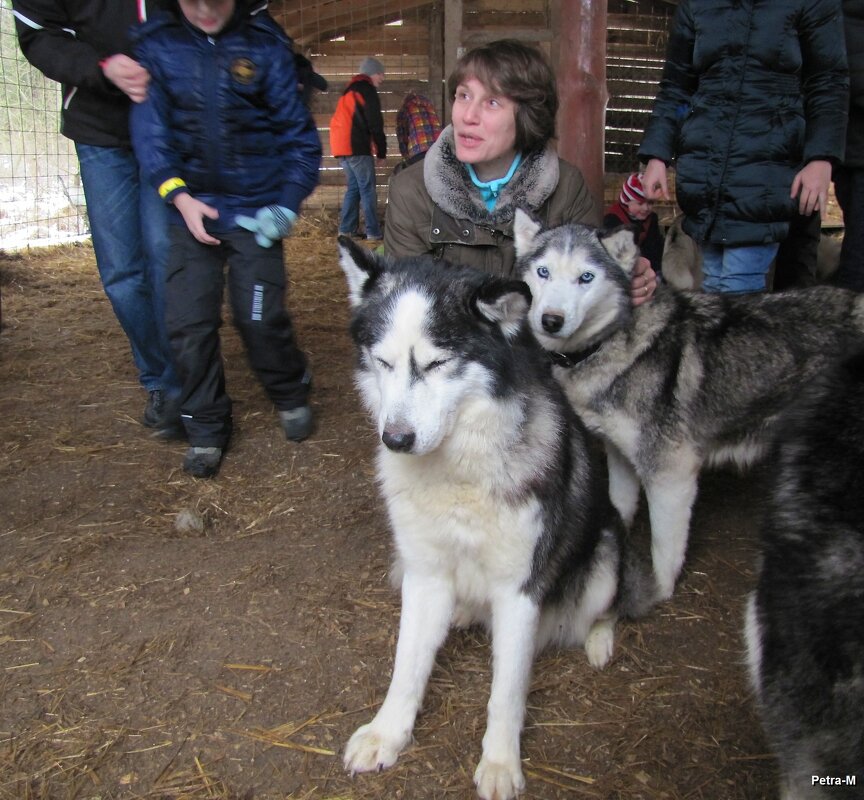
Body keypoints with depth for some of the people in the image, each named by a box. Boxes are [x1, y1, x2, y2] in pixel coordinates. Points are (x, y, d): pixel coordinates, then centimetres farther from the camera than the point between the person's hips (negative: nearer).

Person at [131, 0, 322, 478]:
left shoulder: (265, 44, -1)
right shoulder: (156, 45, 2)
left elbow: (298, 134, 2)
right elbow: (150, 128, -1)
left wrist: (288, 203, -9)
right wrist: (179, 195, -15)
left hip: (255, 207, -2)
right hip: (192, 204, 2)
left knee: (260, 317, -7)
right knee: (188, 321, -3)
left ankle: (290, 397, 23)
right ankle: (206, 428, 15)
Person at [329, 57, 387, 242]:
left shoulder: (350, 90, 23)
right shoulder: (367, 90, -6)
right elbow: (375, 124, -10)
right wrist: (381, 151, -4)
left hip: (342, 146, 9)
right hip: (356, 147, -9)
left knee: (354, 187, 15)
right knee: (368, 189, -7)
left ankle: (347, 229, 13)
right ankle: (373, 233, -8)